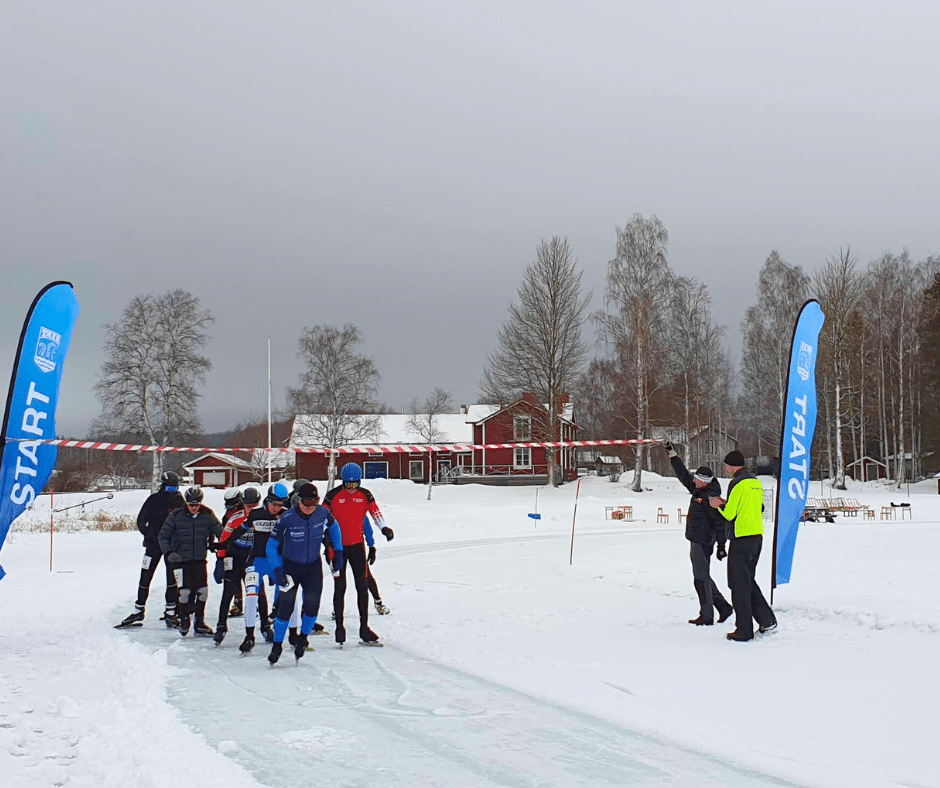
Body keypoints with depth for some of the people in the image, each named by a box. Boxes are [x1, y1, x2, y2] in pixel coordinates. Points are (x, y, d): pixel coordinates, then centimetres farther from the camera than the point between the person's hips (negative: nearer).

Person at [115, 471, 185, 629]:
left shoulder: (179, 501, 3)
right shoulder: (153, 500, -2)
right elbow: (141, 520, 4)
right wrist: (149, 535, -6)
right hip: (154, 544, -1)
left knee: (173, 579, 0)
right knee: (145, 578, 0)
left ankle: (170, 613, 8)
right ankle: (138, 613, 8)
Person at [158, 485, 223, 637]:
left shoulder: (207, 516, -2)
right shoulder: (176, 516, -8)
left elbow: (220, 532, 7)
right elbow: (163, 536, -1)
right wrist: (168, 553, -14)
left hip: (199, 560, 3)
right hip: (180, 560, -2)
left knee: (202, 591, 0)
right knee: (184, 591, -9)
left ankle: (199, 624, 16)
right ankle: (184, 621, 15)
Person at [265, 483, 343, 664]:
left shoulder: (322, 514, -14)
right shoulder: (286, 518, -23)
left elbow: (334, 527, 10)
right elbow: (271, 545, -14)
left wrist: (338, 552, 7)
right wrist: (277, 570, -24)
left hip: (313, 567, 2)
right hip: (290, 566, -2)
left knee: (312, 606, -9)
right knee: (285, 607, -8)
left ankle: (303, 639, 17)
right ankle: (277, 645, 12)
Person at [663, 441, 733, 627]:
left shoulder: (710, 497, -18)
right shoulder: (699, 490, 9)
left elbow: (720, 521, -20)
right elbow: (683, 475, 19)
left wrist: (721, 545, -21)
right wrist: (672, 453, 17)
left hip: (702, 542, -10)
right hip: (697, 540, 10)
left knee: (701, 578, -3)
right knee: (702, 577, 15)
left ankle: (706, 617, 4)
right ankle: (723, 607, 20)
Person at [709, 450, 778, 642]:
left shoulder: (737, 484, -15)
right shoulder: (756, 482, 11)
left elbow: (730, 514, -16)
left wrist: (719, 505, 5)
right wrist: (727, 503, 16)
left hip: (741, 539, -8)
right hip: (757, 536, 8)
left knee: (739, 584, 0)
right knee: (748, 580, 20)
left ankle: (744, 631, 4)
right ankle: (766, 620, 16)